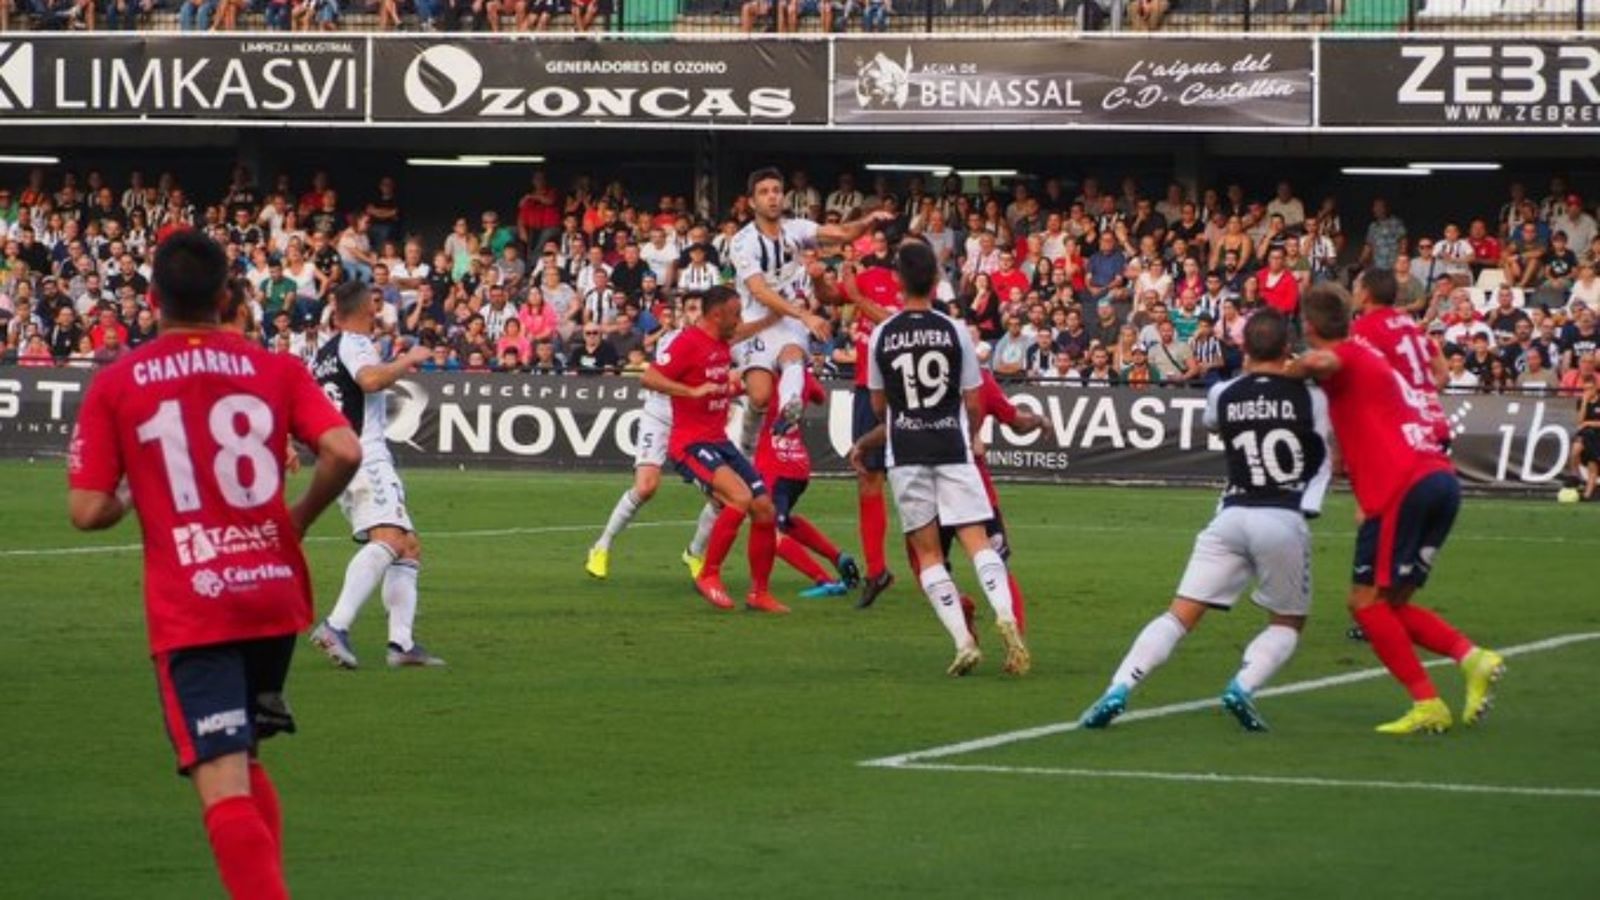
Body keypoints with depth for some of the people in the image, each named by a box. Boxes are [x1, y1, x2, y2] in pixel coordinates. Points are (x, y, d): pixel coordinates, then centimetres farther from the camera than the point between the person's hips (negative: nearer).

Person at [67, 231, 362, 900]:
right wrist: (299, 516, 8)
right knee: (244, 765, 24)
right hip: (275, 594, 4)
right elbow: (343, 452, -10)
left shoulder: (115, 385, -1)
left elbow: (87, 512, -4)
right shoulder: (276, 370, 4)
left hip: (187, 612, -4)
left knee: (224, 787, -9)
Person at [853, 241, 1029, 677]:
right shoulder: (955, 331, -3)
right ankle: (1005, 613, -26)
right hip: (952, 446, 0)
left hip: (905, 452, 0)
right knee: (977, 541, -1)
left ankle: (963, 640, -5)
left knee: (927, 552, 6)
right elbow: (974, 402, 3)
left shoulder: (881, 335, -1)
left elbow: (878, 404, 11)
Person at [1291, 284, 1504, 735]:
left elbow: (1322, 361, -27)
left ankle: (1428, 705, -6)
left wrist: (1286, 373, -8)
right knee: (1390, 602, 15)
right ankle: (1472, 657, -3)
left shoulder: (1345, 356, -1)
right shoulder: (1369, 357, 27)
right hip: (1441, 478, 9)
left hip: (1404, 488, -9)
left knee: (1366, 600, -2)